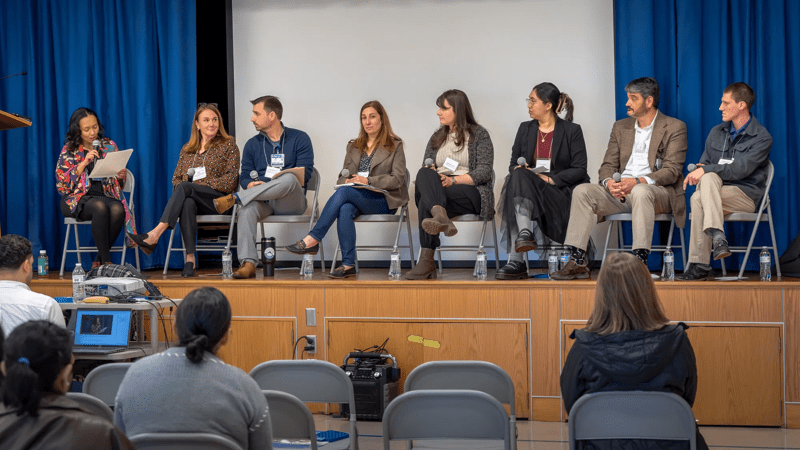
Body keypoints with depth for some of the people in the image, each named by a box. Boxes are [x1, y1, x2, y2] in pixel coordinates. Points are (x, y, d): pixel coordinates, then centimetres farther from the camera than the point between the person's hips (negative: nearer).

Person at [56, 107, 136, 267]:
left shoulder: (109, 146, 13)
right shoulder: (69, 150, 6)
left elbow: (119, 183, 16)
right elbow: (62, 184, -4)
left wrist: (121, 176, -9)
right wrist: (83, 164, -13)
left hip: (107, 196, 2)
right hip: (80, 198, -2)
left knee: (118, 210, -34)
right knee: (100, 207, -37)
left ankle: (98, 261, -20)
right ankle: (106, 262, -33)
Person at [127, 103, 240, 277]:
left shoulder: (228, 144, 10)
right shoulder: (187, 149, 23)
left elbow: (230, 179, 0)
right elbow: (176, 177, 19)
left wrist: (203, 183, -11)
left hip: (218, 199, -3)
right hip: (190, 197, 3)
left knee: (184, 187, -33)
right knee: (187, 204, -37)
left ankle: (155, 234, -47)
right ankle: (190, 259, -46)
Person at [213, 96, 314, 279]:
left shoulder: (299, 139, 8)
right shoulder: (252, 144, 19)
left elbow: (305, 174, -4)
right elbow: (244, 177, 13)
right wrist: (250, 185, -14)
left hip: (291, 202, -2)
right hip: (263, 202, 2)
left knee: (289, 179, -37)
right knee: (247, 208, -34)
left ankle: (234, 198, -36)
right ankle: (248, 263, -44)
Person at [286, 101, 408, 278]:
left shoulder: (395, 146, 8)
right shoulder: (353, 146, 23)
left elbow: (397, 179, -3)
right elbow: (342, 177, 20)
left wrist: (368, 181, -15)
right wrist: (348, 180, -6)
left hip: (384, 200, -4)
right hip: (355, 199, 4)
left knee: (344, 192, -32)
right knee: (345, 209, -35)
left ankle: (313, 240, -33)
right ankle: (348, 265, -38)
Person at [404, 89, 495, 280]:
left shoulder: (479, 135, 7)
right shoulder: (437, 137, 25)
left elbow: (484, 172, -4)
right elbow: (426, 166, 19)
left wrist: (453, 180, -17)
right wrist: (429, 171, -8)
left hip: (471, 194, -4)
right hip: (436, 188, 4)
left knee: (426, 201, -35)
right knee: (424, 174, -35)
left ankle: (427, 261, -48)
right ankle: (440, 216, -62)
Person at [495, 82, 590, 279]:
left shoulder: (572, 130, 5)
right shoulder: (525, 129, 19)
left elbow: (579, 169, -2)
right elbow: (514, 164, 19)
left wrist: (550, 179, -14)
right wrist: (518, 169, -6)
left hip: (560, 193, -4)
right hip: (527, 187, 4)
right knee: (518, 176, -33)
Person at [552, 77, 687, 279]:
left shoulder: (675, 128, 1)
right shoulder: (621, 127, 18)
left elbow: (672, 171, -8)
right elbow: (608, 165, 14)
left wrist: (638, 181, -24)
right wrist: (609, 182, -12)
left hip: (658, 191, -5)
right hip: (620, 192, 5)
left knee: (640, 192, -40)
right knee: (582, 191, -19)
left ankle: (640, 261, -42)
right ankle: (577, 262, -23)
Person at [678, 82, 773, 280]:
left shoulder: (762, 138, -3)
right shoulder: (716, 132, 18)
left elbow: (740, 169, -16)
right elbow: (704, 163, 19)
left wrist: (706, 170, -21)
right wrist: (698, 171, -6)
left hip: (746, 195, -5)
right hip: (716, 190, 5)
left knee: (698, 198, -31)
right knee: (708, 177, -31)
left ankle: (699, 264, -37)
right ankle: (717, 236, -43)